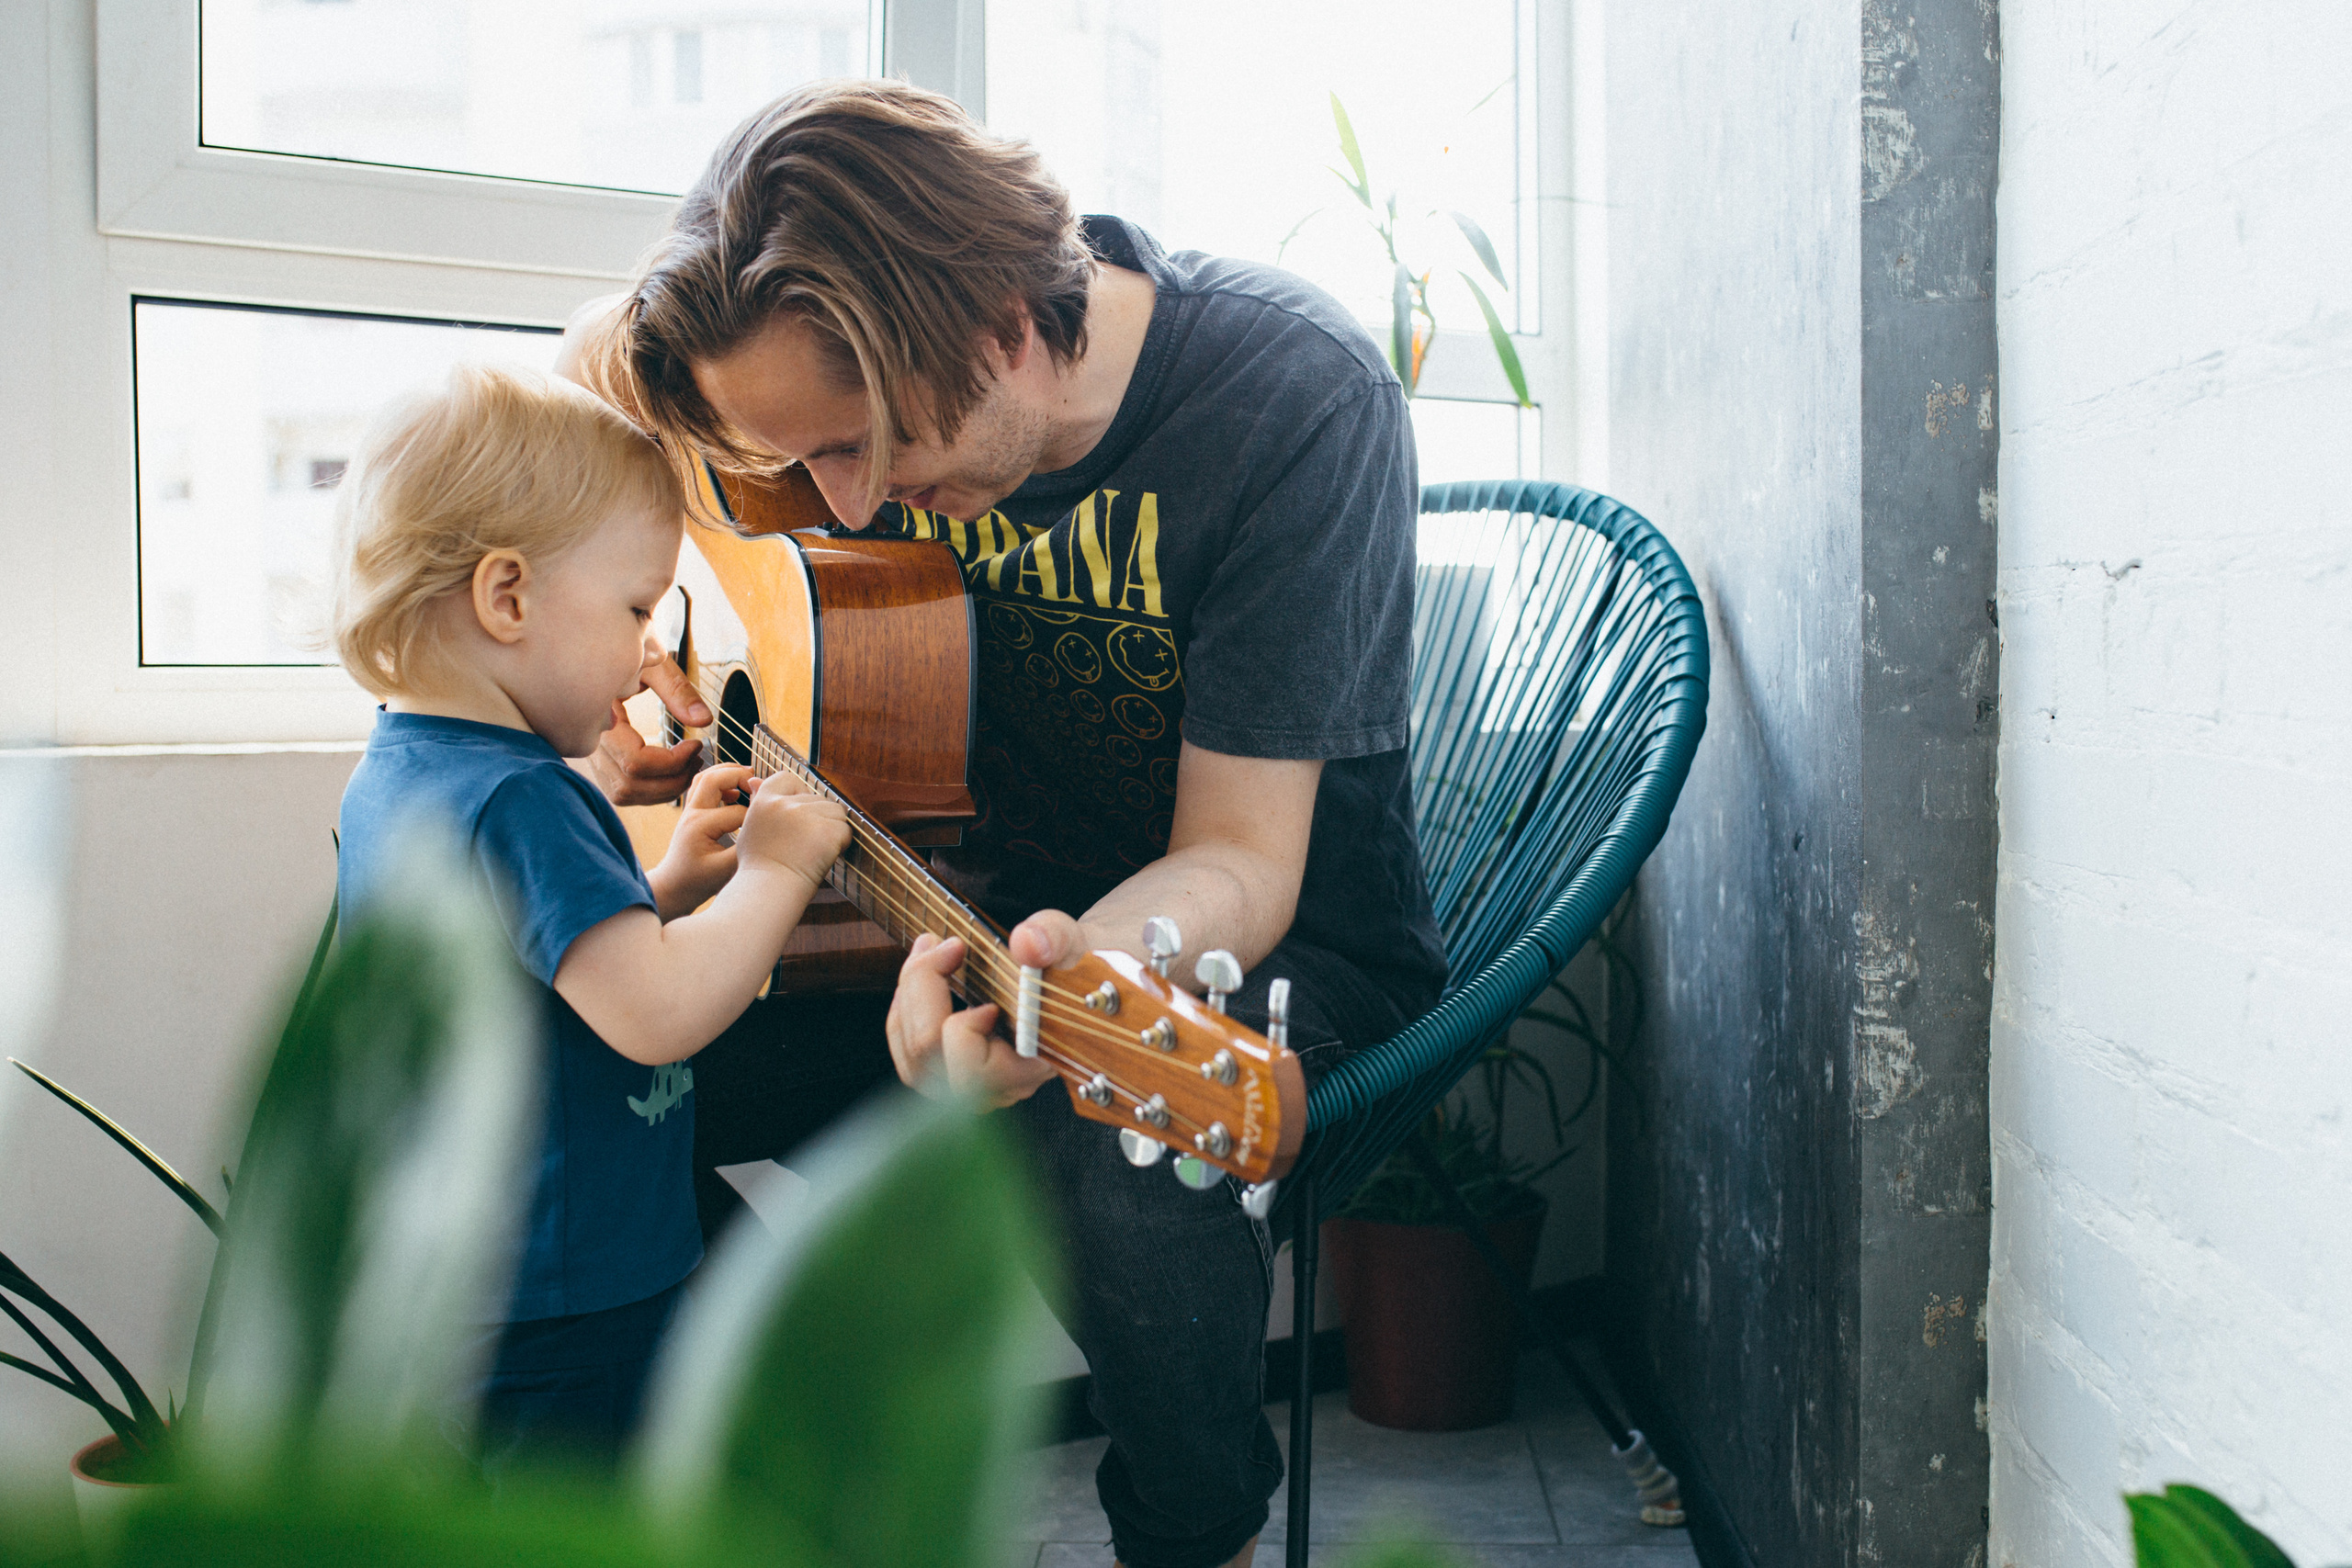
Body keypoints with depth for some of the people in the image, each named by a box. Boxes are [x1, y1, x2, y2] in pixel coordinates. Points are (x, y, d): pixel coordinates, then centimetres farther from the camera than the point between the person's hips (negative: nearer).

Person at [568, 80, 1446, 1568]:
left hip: (1278, 943, -4)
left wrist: (1074, 981, -44)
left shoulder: (1299, 401, -24)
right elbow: (613, 359, 11)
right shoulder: (865, 356, -9)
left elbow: (1238, 862, -23)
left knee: (1125, 1154, -37)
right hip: (999, 901, 5)